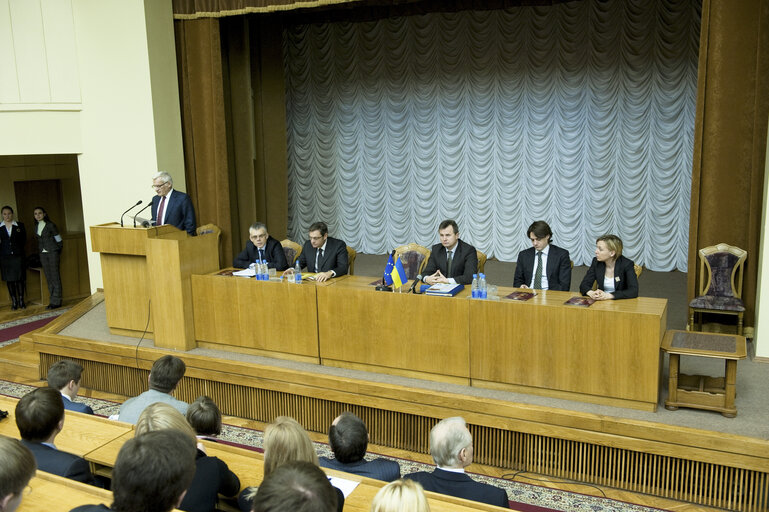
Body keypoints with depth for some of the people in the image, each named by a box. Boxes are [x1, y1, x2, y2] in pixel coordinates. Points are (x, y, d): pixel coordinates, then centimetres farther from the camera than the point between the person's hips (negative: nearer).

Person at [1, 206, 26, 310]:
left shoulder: (20, 226, 5)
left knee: (20, 279, 0)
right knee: (9, 280, 5)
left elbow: (24, 240, 7)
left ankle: (21, 301, 9)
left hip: (18, 256, -1)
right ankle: (14, 302, 13)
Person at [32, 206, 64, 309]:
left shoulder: (50, 225, -6)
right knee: (48, 277, 6)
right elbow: (39, 241, 19)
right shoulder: (36, 227, 11)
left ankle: (56, 301, -4)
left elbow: (59, 240, -1)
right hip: (42, 254, 6)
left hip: (52, 252, -6)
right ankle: (53, 300, 10)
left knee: (55, 276, -5)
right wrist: (39, 251, 12)